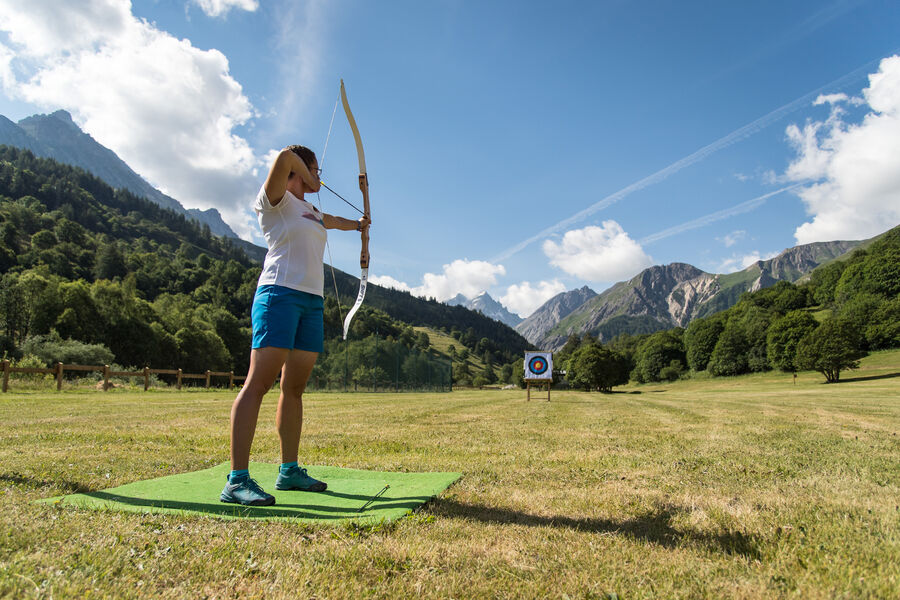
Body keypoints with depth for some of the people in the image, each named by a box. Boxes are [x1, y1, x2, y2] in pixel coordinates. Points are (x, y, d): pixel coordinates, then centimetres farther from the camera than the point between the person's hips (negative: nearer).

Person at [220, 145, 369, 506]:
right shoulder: (275, 200, 3)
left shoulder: (311, 213, 26)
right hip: (280, 293, -8)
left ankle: (289, 470, 15)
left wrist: (357, 225, 66)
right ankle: (237, 480, -15)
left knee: (295, 387, 8)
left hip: (311, 301, 8)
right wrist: (308, 180, 3)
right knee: (259, 382, -14)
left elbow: (333, 221, 49)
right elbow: (285, 157, -16)